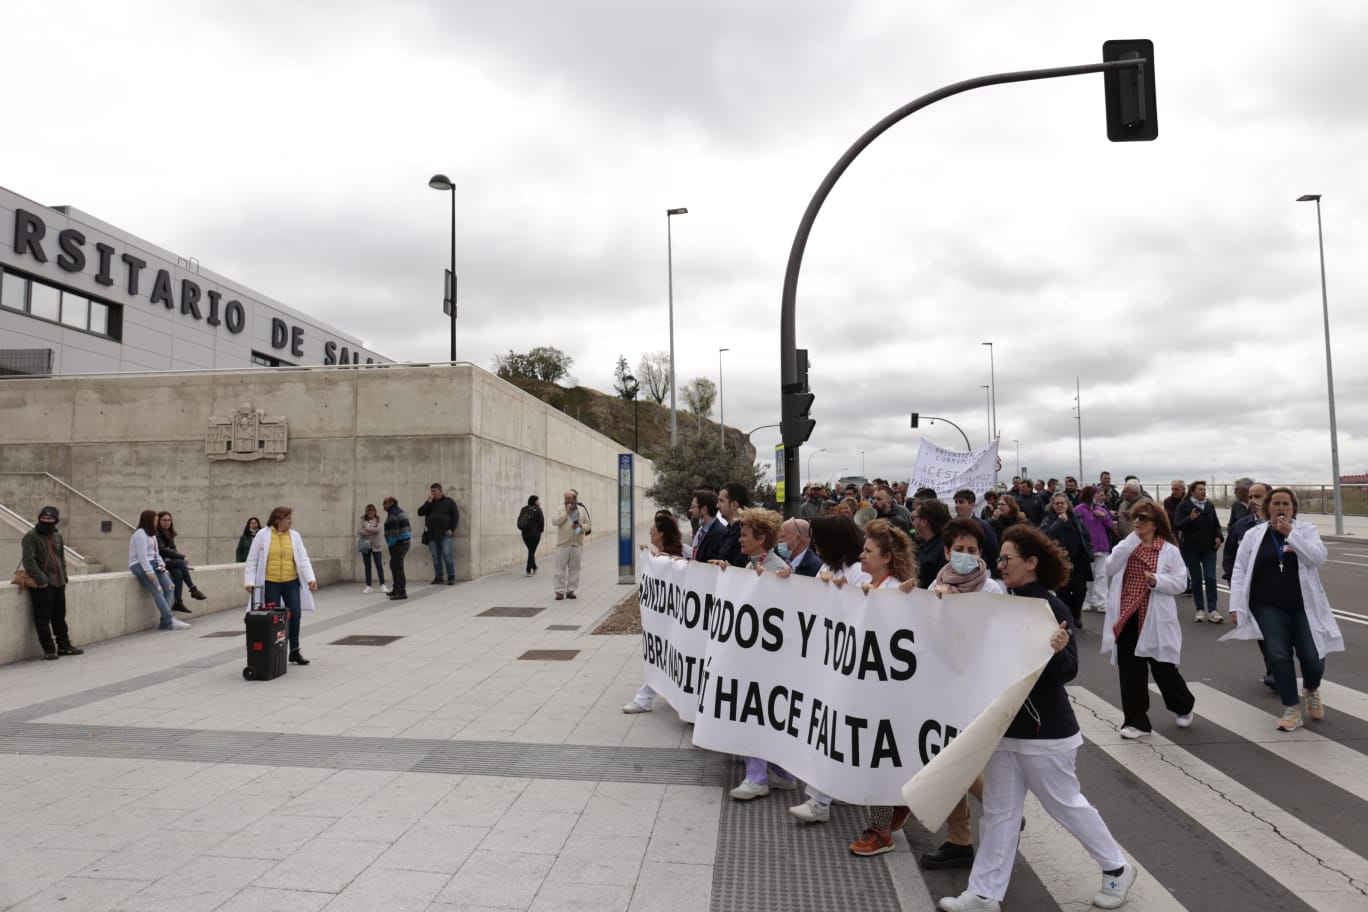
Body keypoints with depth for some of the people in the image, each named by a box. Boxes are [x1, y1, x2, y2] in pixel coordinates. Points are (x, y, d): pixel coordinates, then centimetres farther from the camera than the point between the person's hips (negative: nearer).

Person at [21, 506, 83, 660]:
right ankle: (48, 648, 4)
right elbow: (28, 561, -14)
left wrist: (64, 577, 12)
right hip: (42, 584, -7)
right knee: (43, 618, -3)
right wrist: (40, 579, -19)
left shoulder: (57, 536, 13)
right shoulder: (31, 537, -8)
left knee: (60, 616, 13)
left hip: (58, 583, 7)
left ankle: (64, 645, 20)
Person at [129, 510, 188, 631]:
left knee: (169, 587, -10)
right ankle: (170, 621, -28)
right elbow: (142, 555, -17)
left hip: (152, 564, 9)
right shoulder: (140, 534, -9)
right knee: (157, 590, -21)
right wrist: (149, 572, -23)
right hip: (140, 565, -9)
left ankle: (165, 621, -13)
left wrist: (161, 565, 1)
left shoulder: (152, 534, 21)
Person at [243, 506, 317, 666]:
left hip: (291, 582, 3)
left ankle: (294, 651, 15)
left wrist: (310, 578, -11)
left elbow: (303, 559, 0)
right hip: (270, 583, -3)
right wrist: (249, 581, -8)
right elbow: (252, 561, -1)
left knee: (295, 615, 0)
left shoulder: (294, 536, 4)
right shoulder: (262, 535, -3)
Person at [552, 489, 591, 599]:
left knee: (574, 568, 5)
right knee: (561, 568, -3)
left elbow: (588, 526, 11)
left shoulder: (582, 510, 8)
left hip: (577, 545, 2)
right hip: (563, 544, -2)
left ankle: (571, 590, 13)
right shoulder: (561, 509, 2)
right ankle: (560, 591, 2)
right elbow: (554, 521, -13)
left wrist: (580, 526, -11)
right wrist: (566, 512, -16)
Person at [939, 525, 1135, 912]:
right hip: (1004, 724, 6)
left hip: (1043, 729, -6)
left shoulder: (1052, 609, -16)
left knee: (1066, 804, 12)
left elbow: (1067, 672, -16)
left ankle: (1116, 869, 36)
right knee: (998, 811, 11)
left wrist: (1058, 651, -38)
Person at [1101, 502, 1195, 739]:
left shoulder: (1169, 550, -2)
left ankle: (1184, 707, 38)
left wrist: (1157, 580, -23)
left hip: (1155, 620, -3)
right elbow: (1110, 569, -8)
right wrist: (1131, 540, -11)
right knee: (1130, 671, 5)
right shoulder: (1126, 546, 9)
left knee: (1163, 669, 8)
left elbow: (1180, 582, -5)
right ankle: (1136, 721, 14)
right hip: (1127, 617, 3)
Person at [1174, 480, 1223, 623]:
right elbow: (1178, 526, -12)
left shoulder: (1210, 505, 8)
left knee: (1210, 578, -6)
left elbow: (1216, 524, 18)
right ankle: (1200, 610, 13)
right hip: (1191, 549, -3)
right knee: (1196, 579, 4)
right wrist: (1190, 518, -29)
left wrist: (1218, 536, 0)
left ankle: (1212, 610, -2)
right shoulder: (1184, 506, -5)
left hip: (1209, 548, 3)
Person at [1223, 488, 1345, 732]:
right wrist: (1236, 606, -4)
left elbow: (1319, 558, -14)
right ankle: (1292, 709, 7)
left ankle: (1311, 690, 34)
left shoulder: (1306, 529, 2)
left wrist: (1291, 533, -18)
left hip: (1304, 606, 0)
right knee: (1278, 655, -9)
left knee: (1313, 657, 0)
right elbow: (1239, 571, 3)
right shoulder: (1253, 535, 2)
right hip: (1269, 607, 0)